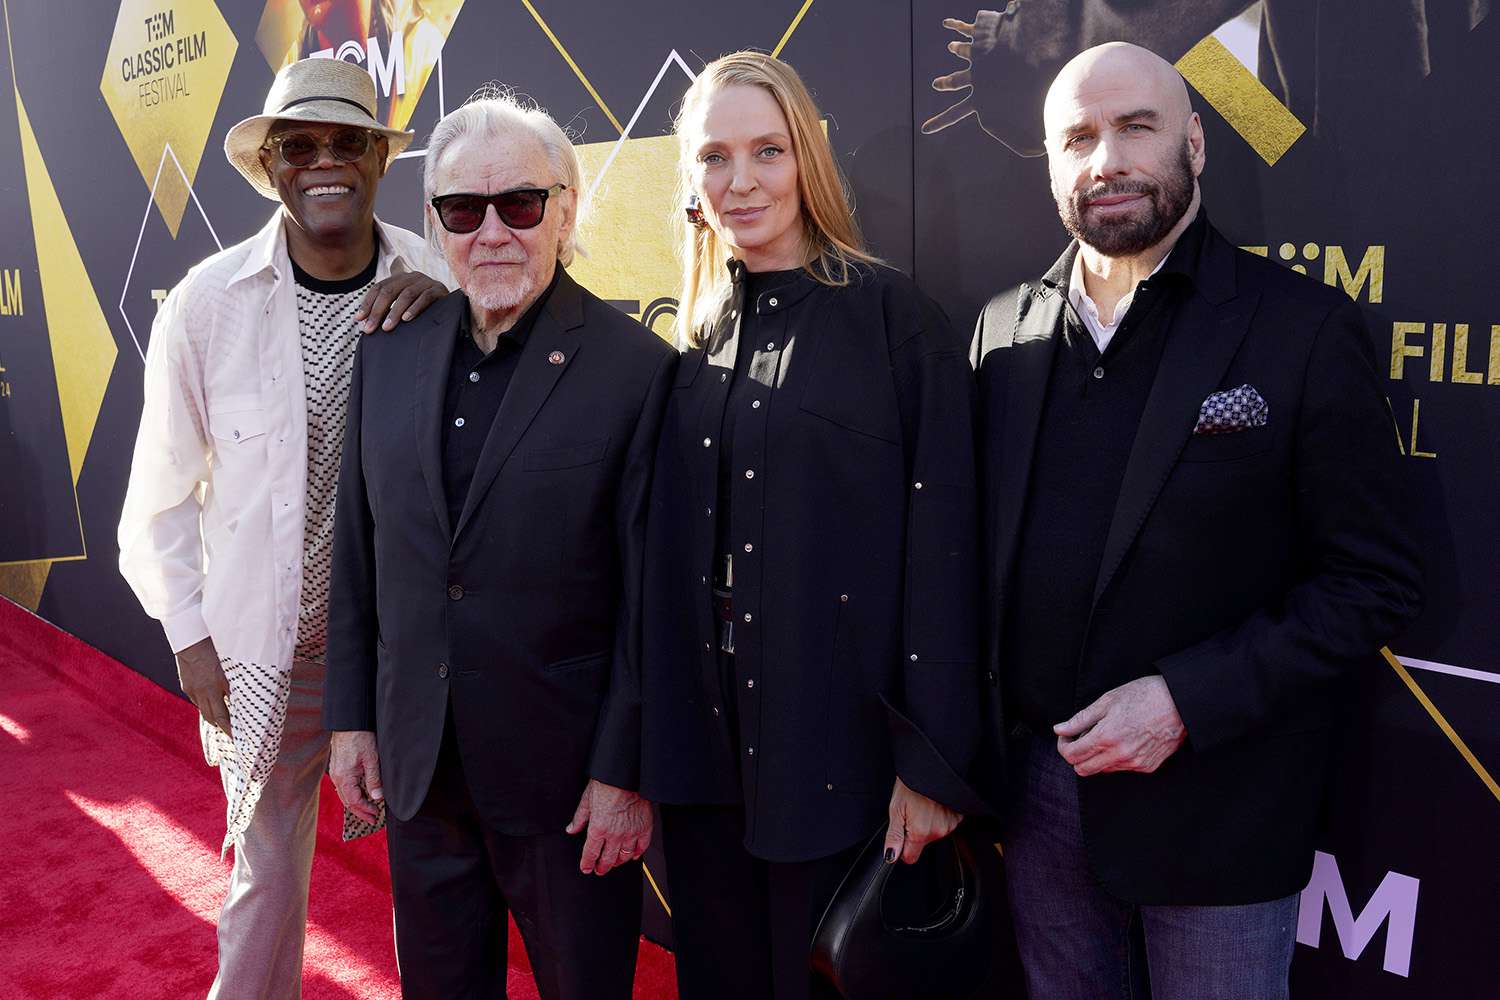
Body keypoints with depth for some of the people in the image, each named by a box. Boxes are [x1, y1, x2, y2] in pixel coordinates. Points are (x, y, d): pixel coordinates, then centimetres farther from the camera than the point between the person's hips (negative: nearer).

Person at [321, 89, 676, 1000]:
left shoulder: (639, 368, -13)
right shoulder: (390, 353, 3)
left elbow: (650, 598, -12)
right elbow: (358, 555, 8)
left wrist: (624, 772, -11)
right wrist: (352, 717, 9)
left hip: (566, 778, -4)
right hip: (416, 764, 5)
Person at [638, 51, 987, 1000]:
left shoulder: (897, 317, -9)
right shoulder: (702, 333, 8)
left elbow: (942, 552, -12)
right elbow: (672, 545, 8)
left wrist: (933, 763, -14)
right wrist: (657, 744, 5)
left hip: (836, 747, -5)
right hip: (706, 741, 5)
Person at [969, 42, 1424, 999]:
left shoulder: (1303, 327, -10)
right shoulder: (1006, 327, 2)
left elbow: (1376, 582, -10)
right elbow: (981, 543, 7)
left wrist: (1190, 701, -19)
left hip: (1215, 798, -3)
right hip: (1035, 779, 4)